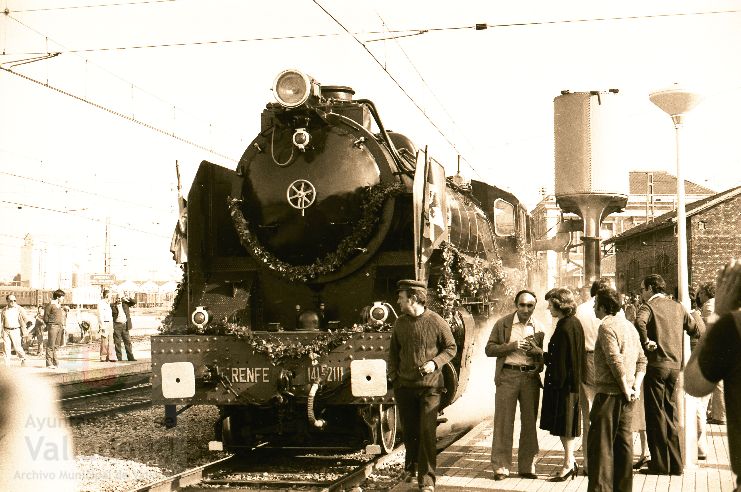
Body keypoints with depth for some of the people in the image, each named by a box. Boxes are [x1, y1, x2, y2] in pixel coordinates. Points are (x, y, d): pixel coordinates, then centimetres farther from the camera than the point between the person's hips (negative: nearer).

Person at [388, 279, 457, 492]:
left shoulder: (437, 322, -8)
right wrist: (393, 375, 6)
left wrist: (435, 363, -14)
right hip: (404, 385, 4)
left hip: (429, 386, -4)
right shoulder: (399, 323, 5)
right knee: (409, 430, 13)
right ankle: (410, 466, 36)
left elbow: (451, 348, 1)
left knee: (427, 432, -6)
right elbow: (393, 351, 16)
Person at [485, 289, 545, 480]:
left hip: (531, 377, 2)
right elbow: (489, 349, 1)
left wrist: (537, 350, -10)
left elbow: (546, 355, 13)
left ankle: (527, 466, 16)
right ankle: (500, 467, 3)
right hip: (507, 376, -2)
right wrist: (511, 346, -13)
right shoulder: (503, 324, 3)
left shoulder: (539, 328, 9)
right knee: (503, 422, -3)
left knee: (530, 422, 7)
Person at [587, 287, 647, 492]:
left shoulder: (607, 326, -12)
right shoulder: (629, 325, 14)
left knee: (601, 443, -4)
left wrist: (625, 388, -13)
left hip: (609, 393, -9)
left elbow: (616, 361, -21)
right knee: (624, 441, 13)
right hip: (627, 396, 9)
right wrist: (636, 386, 5)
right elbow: (641, 359, 13)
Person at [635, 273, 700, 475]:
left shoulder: (649, 306, -7)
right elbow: (695, 329, 22)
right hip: (675, 365, 6)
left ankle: (660, 464, 4)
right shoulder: (677, 307, 13)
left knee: (656, 414, 1)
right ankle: (675, 464, 17)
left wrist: (646, 342, -17)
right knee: (671, 412, 14)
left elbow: (640, 322, -29)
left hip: (657, 364, -6)